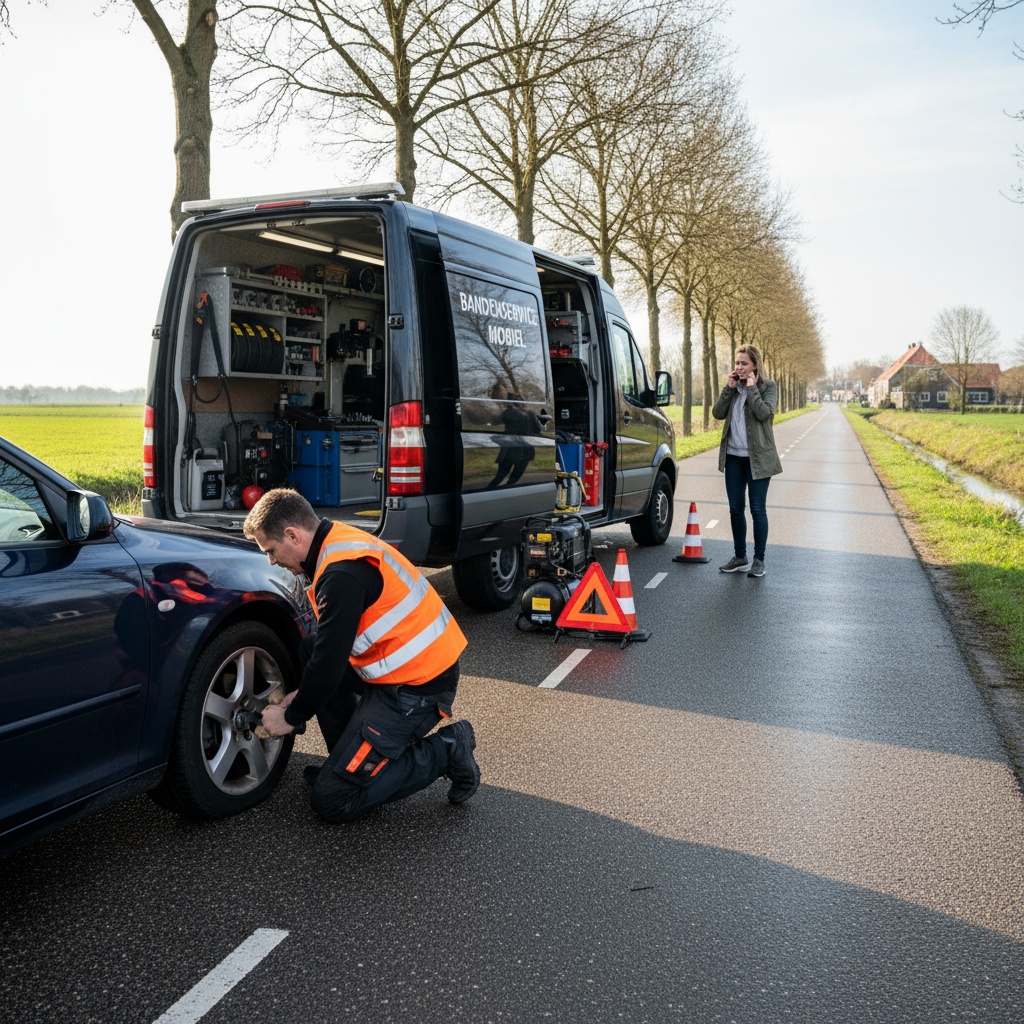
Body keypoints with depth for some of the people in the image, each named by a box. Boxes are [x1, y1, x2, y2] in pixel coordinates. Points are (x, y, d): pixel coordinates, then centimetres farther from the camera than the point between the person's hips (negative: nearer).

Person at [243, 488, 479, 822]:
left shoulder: (342, 574, -23)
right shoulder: (340, 542, 8)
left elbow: (329, 664, -18)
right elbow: (332, 647, 17)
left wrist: (290, 717, -2)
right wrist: (301, 694, 14)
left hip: (418, 686, -10)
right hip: (421, 665, 10)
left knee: (332, 801, -4)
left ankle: (444, 752, 2)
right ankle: (350, 758, 17)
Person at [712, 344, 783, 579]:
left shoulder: (768, 386, -2)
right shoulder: (733, 387, 10)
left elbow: (765, 413, -19)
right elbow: (717, 413, -1)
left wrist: (751, 388, -14)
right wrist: (729, 388, -7)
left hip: (757, 457, -5)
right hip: (733, 456, 5)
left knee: (757, 509, -1)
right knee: (736, 508, 9)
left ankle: (759, 560, 7)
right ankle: (739, 557, 21)